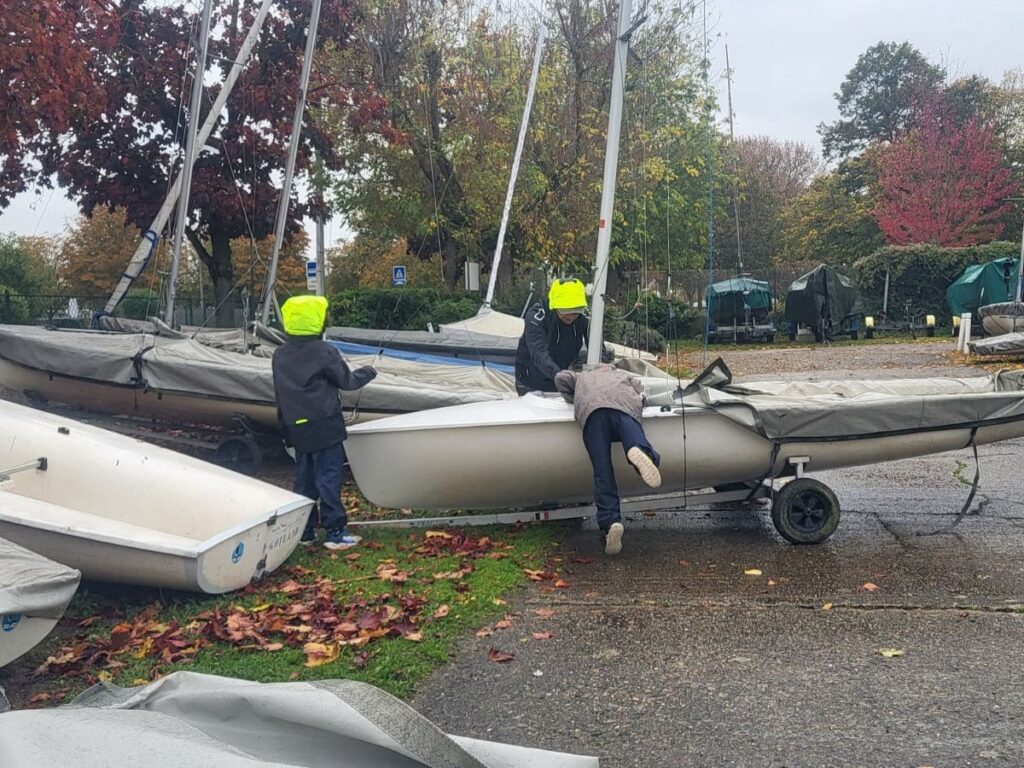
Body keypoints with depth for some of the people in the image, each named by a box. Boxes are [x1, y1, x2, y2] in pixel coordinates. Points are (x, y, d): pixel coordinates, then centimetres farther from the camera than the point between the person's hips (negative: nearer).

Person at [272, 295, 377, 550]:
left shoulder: (280, 356, 8)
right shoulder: (324, 352, -12)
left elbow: (281, 394, 15)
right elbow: (347, 381, -2)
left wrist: (285, 426, 22)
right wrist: (367, 372, 17)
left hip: (296, 427, 6)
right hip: (324, 426, -6)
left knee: (304, 478, 14)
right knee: (328, 477, -3)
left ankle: (304, 530, 19)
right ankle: (335, 531, -1)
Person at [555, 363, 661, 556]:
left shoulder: (582, 377, 43)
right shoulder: (625, 376, 44)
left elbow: (561, 377, 29)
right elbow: (640, 397, 31)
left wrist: (574, 401, 40)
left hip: (591, 410, 0)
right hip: (625, 408, 0)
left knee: (603, 475, -7)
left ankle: (610, 522, -27)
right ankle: (640, 453, -54)